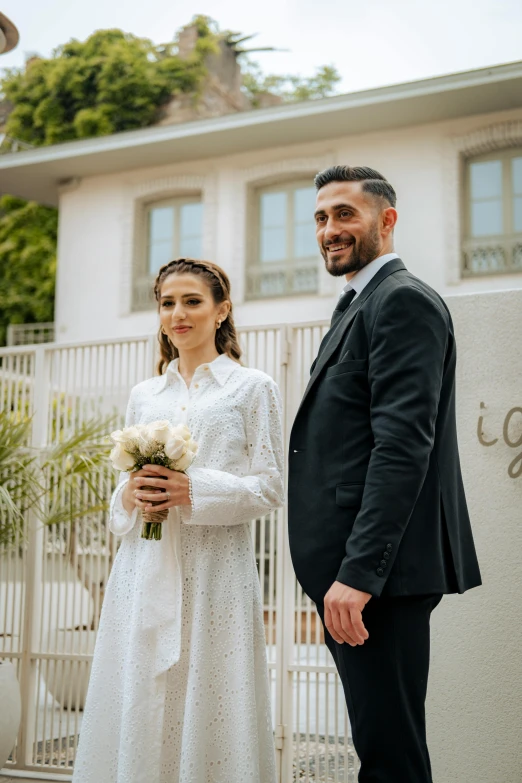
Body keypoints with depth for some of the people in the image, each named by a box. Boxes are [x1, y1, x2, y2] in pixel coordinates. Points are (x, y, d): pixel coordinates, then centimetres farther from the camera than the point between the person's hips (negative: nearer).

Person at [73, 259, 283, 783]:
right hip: (145, 568, 4)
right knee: (138, 707, 4)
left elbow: (270, 488, -2)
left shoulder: (252, 388, 3)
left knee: (209, 706, -2)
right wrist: (129, 495, -4)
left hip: (215, 567, -4)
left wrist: (195, 491, -14)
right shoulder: (143, 395, 15)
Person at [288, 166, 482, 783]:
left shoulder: (404, 300, -10)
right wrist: (339, 571, 18)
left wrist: (358, 572, -25)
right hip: (352, 569, 10)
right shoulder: (358, 306, 21)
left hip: (382, 569, -10)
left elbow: (402, 446, -21)